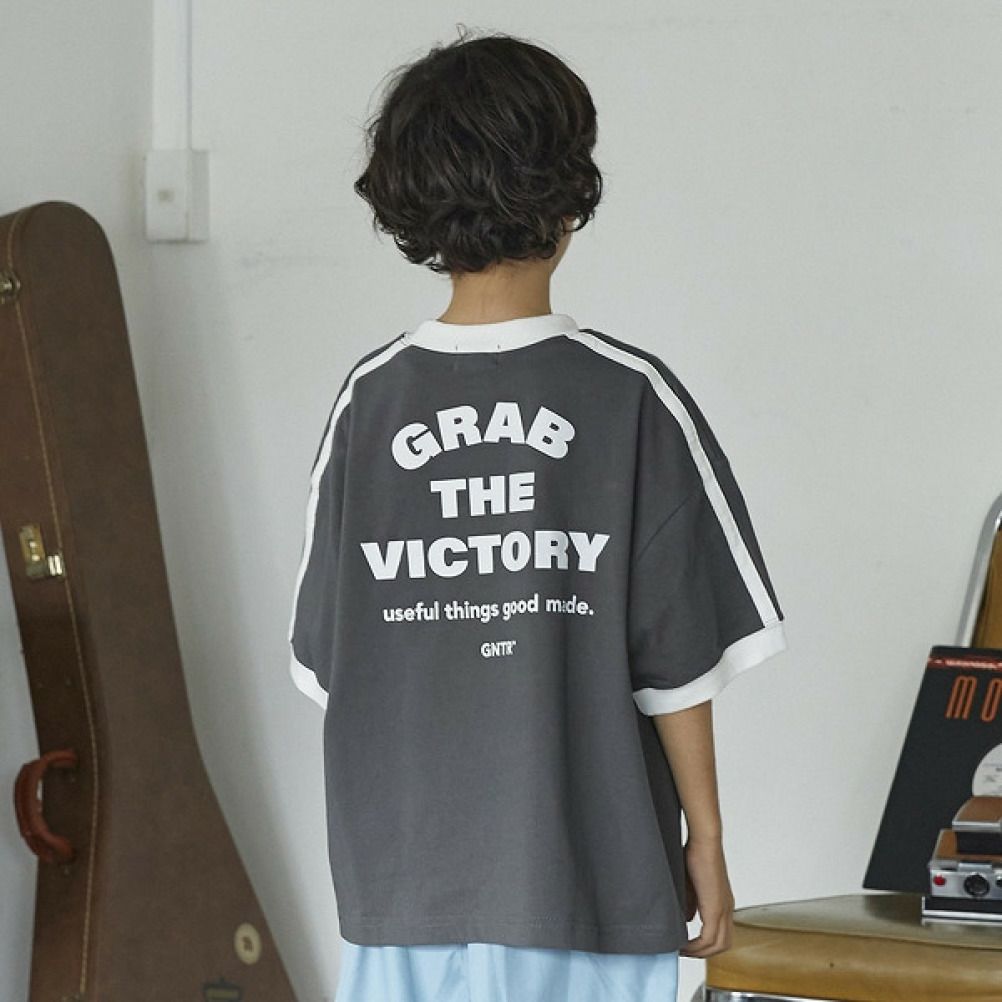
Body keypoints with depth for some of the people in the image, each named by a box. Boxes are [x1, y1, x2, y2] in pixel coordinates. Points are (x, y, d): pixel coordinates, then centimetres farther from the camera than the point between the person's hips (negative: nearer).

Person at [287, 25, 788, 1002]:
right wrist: (705, 837, 6)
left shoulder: (369, 399, 1)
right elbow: (677, 658, -5)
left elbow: (325, 656, 6)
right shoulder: (631, 402, -7)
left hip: (402, 884, 3)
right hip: (588, 878, -3)